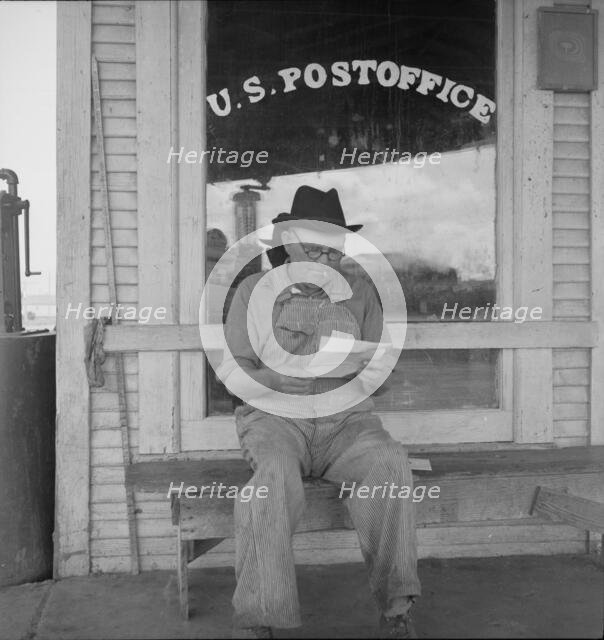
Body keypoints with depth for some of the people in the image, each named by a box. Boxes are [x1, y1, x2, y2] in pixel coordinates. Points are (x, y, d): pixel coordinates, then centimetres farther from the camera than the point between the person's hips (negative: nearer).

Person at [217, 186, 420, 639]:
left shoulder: (361, 295, 13)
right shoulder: (254, 291, 8)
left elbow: (374, 369, 11)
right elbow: (232, 368, 6)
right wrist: (267, 379, -15)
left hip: (346, 419, 2)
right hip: (275, 418, -1)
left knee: (387, 462, -32)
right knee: (277, 470, -37)